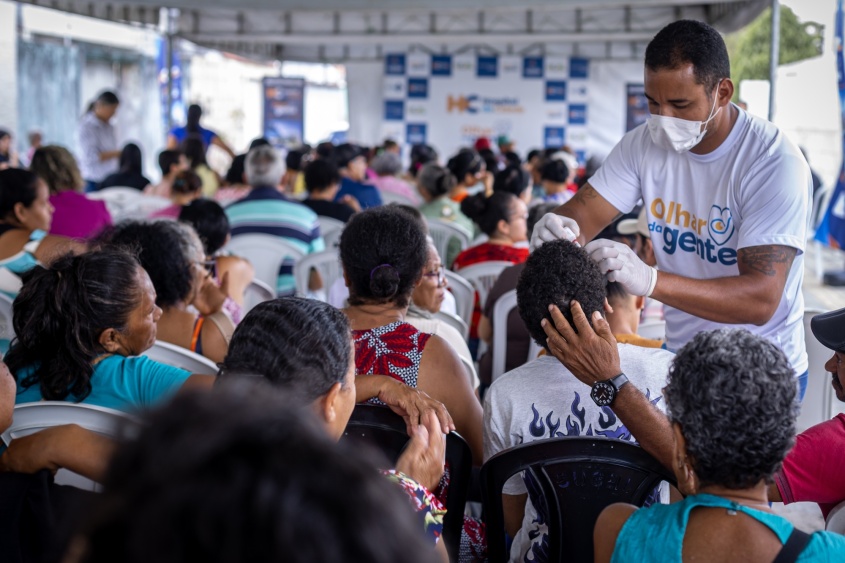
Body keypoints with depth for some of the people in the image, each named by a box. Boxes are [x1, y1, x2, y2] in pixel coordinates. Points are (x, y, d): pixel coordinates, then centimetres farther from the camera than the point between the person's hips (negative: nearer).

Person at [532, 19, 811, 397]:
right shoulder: (645, 143, -4)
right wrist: (555, 229, -32)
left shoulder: (774, 162, -23)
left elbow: (761, 299, -30)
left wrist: (650, 281, -44)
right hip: (679, 355, 5)